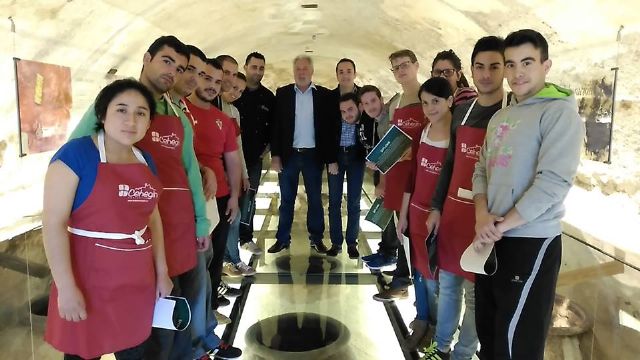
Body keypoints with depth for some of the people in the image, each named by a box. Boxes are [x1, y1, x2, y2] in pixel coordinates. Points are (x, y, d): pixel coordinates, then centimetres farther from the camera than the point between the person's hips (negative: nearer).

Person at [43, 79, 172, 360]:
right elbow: (53, 223, -16)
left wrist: (162, 270, 14)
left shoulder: (146, 161, 8)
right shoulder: (75, 153, -13)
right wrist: (66, 287, -19)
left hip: (137, 281, 6)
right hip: (88, 279, -6)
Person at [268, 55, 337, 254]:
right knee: (286, 199, 9)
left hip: (313, 155, 0)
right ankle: (282, 239, 19)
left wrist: (332, 159, -4)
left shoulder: (325, 95, 0)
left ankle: (316, 238, 21)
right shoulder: (282, 93, 2)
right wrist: (275, 155, -6)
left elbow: (330, 128, -1)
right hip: (288, 154, 1)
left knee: (315, 199, 9)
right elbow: (276, 126, 1)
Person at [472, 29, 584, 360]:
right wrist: (482, 215, -6)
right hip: (492, 240, 7)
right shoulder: (499, 117, 14)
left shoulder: (560, 112, -9)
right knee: (487, 333, 18)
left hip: (531, 242, -7)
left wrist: (501, 225, -14)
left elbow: (553, 182, -19)